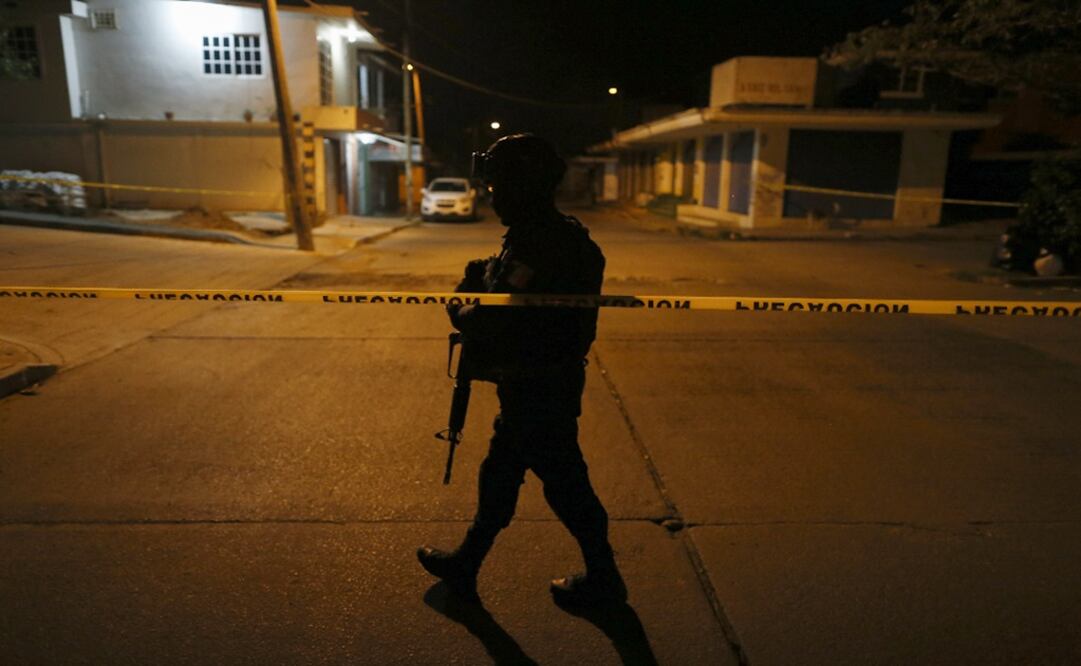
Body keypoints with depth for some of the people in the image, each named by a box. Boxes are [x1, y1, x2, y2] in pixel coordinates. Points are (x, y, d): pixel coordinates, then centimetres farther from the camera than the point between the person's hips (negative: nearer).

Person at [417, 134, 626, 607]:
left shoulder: (539, 245, -25)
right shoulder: (558, 235, 8)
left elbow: (496, 320, -27)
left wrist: (460, 314, -7)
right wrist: (487, 277, -1)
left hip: (539, 392, -10)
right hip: (544, 383, 10)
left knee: (564, 483, 6)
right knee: (499, 475, 20)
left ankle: (603, 580, 27)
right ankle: (465, 565, 37)